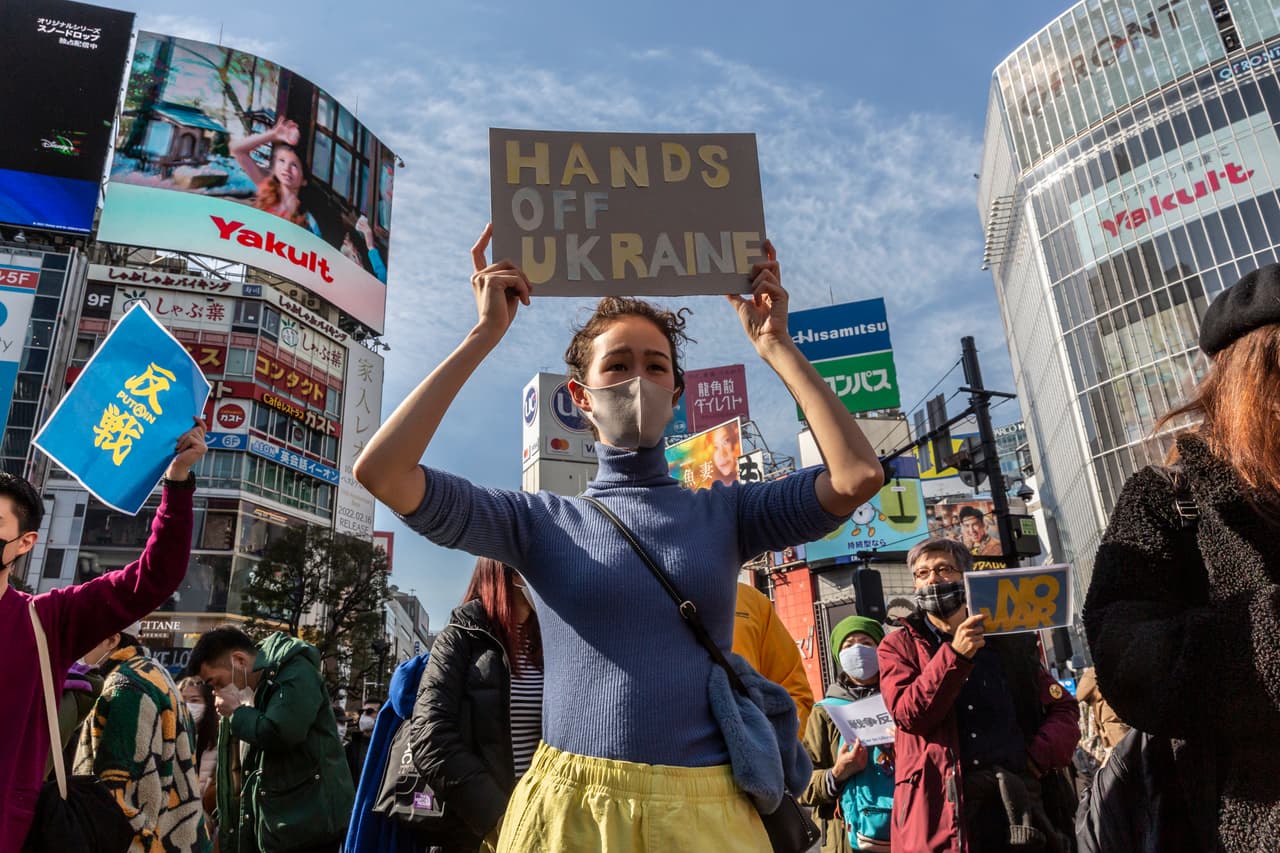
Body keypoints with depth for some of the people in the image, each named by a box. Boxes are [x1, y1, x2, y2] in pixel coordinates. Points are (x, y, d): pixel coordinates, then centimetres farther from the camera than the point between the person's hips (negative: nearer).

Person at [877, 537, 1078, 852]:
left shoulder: (1007, 642, 15)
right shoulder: (899, 646, 8)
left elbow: (1063, 707, 17)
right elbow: (908, 714, -7)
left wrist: (1040, 754, -2)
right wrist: (955, 655, -16)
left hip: (1016, 798, 2)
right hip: (941, 805, -2)